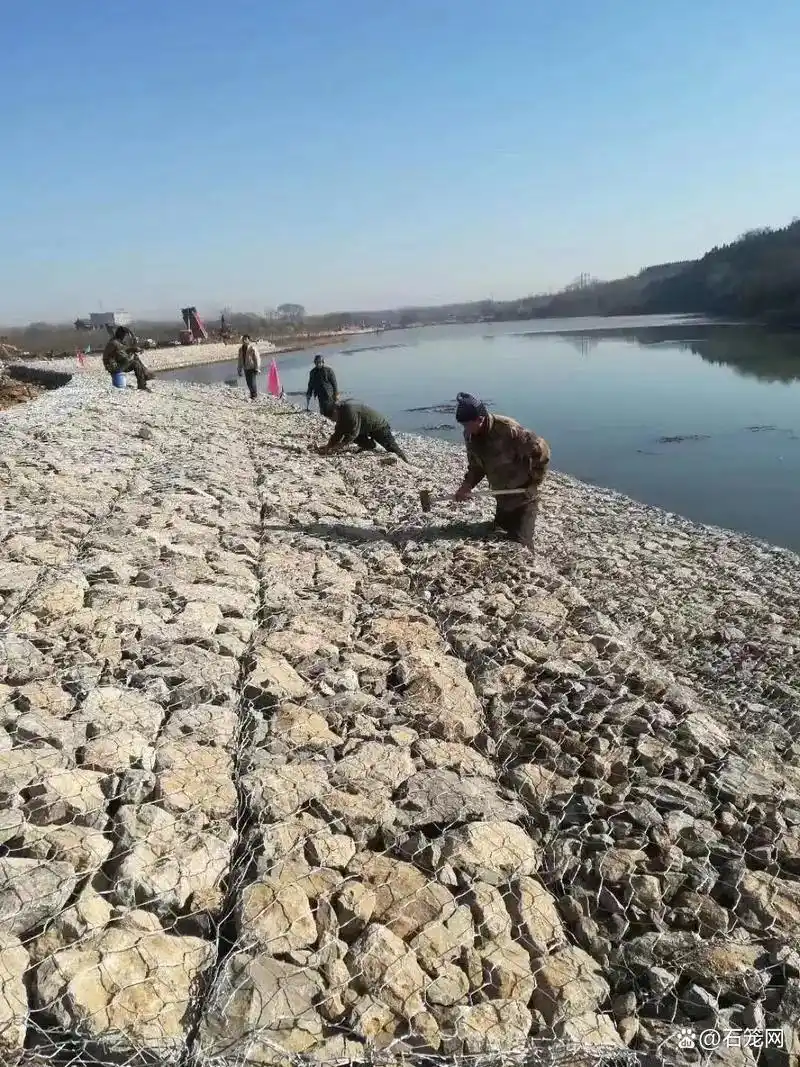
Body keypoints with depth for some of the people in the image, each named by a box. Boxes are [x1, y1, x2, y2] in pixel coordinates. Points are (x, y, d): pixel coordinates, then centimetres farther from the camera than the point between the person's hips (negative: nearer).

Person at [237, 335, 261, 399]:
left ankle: (254, 395, 6)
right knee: (248, 382, 10)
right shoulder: (241, 348, 8)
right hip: (245, 368, 6)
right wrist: (239, 370, 15)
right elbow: (240, 359, 15)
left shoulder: (252, 347, -12)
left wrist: (257, 368, -15)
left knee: (252, 382, -9)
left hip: (252, 367, -6)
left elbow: (257, 358, -12)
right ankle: (252, 394, 28)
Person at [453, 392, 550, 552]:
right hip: (503, 498, 8)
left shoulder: (508, 429, -30)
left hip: (523, 497, -7)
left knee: (520, 544, -7)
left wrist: (534, 480, -19)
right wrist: (466, 485, -11)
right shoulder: (470, 436, -7)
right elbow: (476, 466, 6)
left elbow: (541, 449, -24)